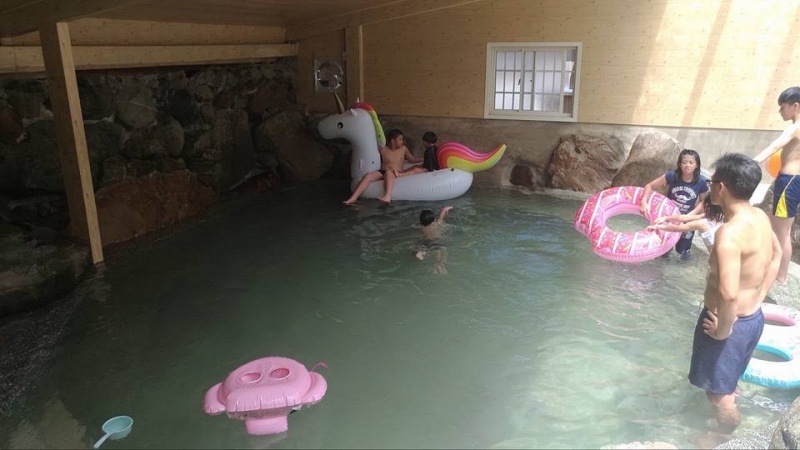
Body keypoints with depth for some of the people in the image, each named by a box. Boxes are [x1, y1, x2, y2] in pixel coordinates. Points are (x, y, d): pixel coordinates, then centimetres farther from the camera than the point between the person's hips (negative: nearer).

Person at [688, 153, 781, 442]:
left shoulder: (730, 232, -31)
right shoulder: (760, 217, -1)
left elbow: (728, 294, -38)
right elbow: (776, 256, 17)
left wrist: (723, 330, -21)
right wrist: (757, 300, 17)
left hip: (731, 322, -9)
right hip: (752, 318, 9)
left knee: (718, 392, 12)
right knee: (726, 385, 29)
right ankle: (724, 429, 50)